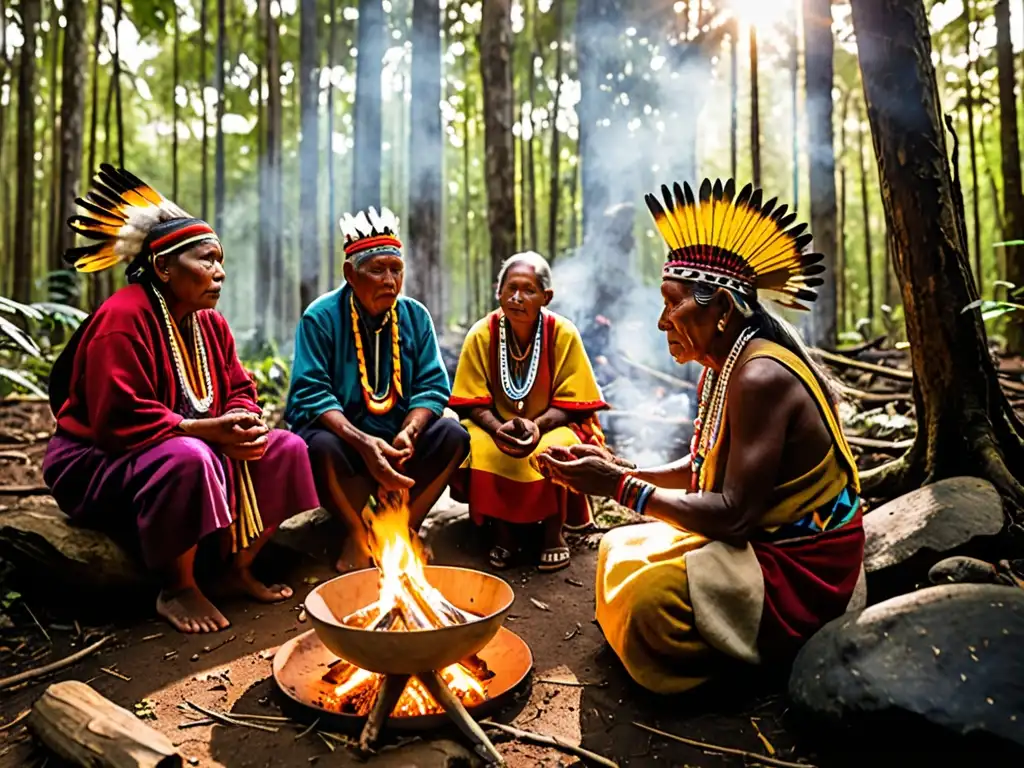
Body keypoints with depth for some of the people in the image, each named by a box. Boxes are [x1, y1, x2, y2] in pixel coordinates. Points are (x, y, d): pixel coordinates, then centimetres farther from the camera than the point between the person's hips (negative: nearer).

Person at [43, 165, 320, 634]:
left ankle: (238, 568, 2)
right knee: (186, 459, -40)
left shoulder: (211, 323, 6)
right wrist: (206, 429, -28)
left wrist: (240, 423, -15)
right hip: (99, 463, -8)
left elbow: (240, 392, 8)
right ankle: (176, 589, -17)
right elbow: (119, 420, -27)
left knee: (286, 450, -7)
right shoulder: (122, 318, -20)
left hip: (196, 448, 8)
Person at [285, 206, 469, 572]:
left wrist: (408, 433, -23)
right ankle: (359, 532, -7)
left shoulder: (416, 316, 0)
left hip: (397, 437, 3)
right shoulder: (321, 317, -10)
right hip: (342, 434, -3)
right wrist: (362, 442, -32)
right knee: (320, 445, -34)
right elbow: (311, 394, -18)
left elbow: (432, 385, -3)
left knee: (453, 435, -20)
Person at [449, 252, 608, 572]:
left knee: (557, 450, -33)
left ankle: (553, 533, -7)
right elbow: (472, 401, -8)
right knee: (478, 448, -30)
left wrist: (537, 425, -28)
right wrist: (498, 428, -28)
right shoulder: (481, 334, -10)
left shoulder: (564, 334, -12)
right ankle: (502, 532, -8)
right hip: (495, 427, 1)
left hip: (551, 426, -1)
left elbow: (570, 402, -10)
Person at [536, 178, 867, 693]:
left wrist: (619, 487, -24)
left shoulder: (759, 378, -26)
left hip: (800, 571, -9)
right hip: (762, 541, 9)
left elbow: (734, 512, -28)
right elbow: (700, 469, 8)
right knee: (621, 552, 8)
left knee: (649, 591, -26)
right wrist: (618, 470, -5)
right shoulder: (724, 369, 4)